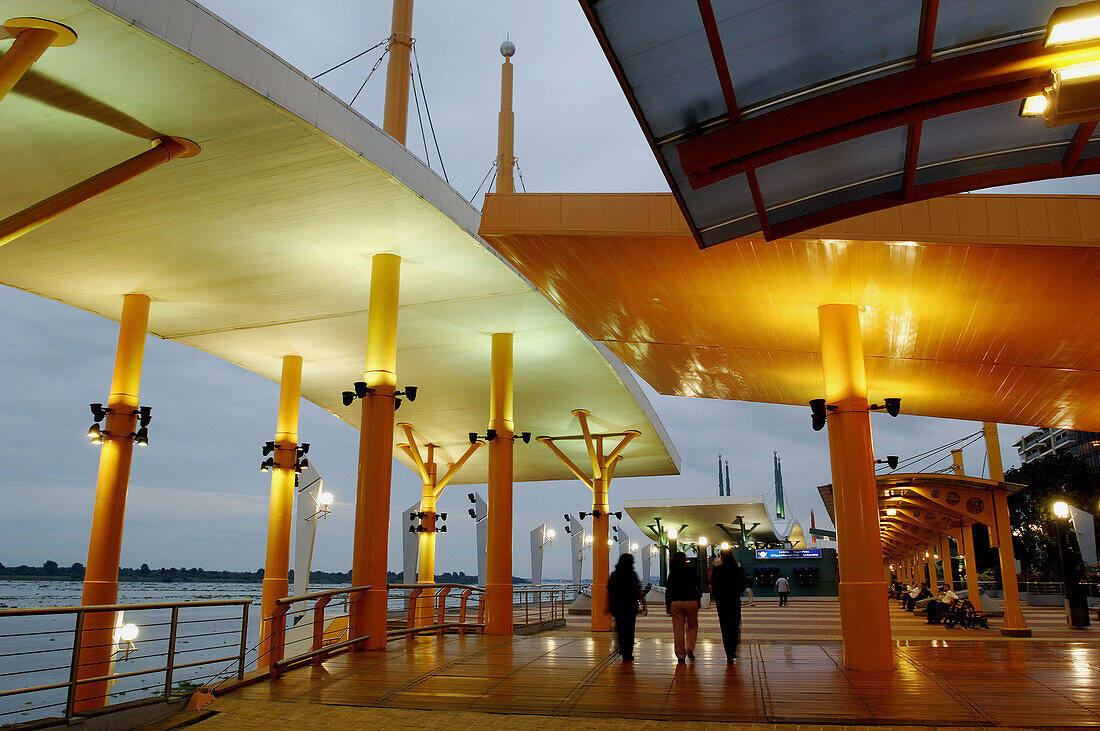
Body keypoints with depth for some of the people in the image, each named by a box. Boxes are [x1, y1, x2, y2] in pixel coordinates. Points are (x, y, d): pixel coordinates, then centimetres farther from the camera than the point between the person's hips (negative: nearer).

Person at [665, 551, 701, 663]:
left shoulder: (672, 573, 1)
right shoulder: (692, 572, -3)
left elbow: (668, 590, 2)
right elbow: (698, 587, 2)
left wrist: (667, 605, 8)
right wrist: (698, 599, 15)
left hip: (675, 603, 1)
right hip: (691, 602, -1)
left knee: (678, 629, 6)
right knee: (692, 627, 15)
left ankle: (680, 654, 6)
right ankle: (690, 649, -1)